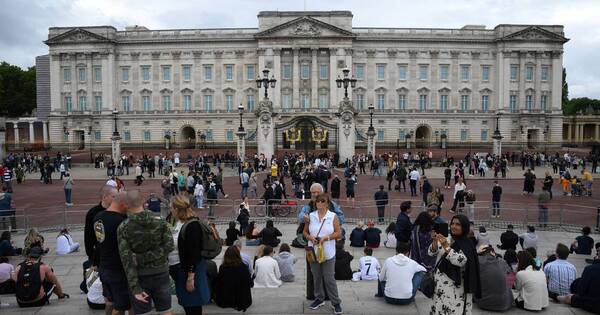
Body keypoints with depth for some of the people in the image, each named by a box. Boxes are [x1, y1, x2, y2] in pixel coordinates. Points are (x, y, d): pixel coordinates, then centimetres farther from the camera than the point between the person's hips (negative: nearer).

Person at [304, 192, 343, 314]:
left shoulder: (333, 216, -4)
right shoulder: (311, 216, 2)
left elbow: (338, 233, -5)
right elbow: (305, 232, 8)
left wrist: (326, 238, -17)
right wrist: (310, 237, -12)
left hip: (328, 253, -3)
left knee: (329, 278, 0)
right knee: (316, 277, 13)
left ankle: (335, 302, 14)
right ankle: (319, 299, 30)